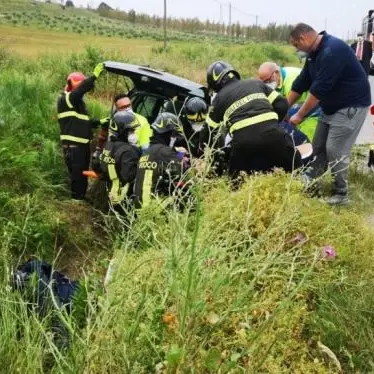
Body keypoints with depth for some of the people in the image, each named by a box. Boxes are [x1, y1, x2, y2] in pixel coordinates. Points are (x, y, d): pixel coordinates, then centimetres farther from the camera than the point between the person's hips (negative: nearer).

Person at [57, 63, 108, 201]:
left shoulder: (78, 101, 19)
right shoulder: (64, 99, -10)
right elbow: (79, 90, -30)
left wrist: (99, 122, 15)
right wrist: (94, 76, -34)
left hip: (83, 144, 10)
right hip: (73, 145, -9)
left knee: (83, 175, 16)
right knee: (77, 175, -7)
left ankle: (81, 200, 27)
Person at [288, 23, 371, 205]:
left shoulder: (332, 50, -27)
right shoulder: (314, 52, 5)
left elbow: (319, 89, -28)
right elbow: (302, 82, 9)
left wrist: (300, 115, -20)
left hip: (351, 106, -9)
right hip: (331, 106, 9)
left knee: (335, 150, -9)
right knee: (318, 147, 11)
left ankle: (341, 194, 5)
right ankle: (308, 182, 22)